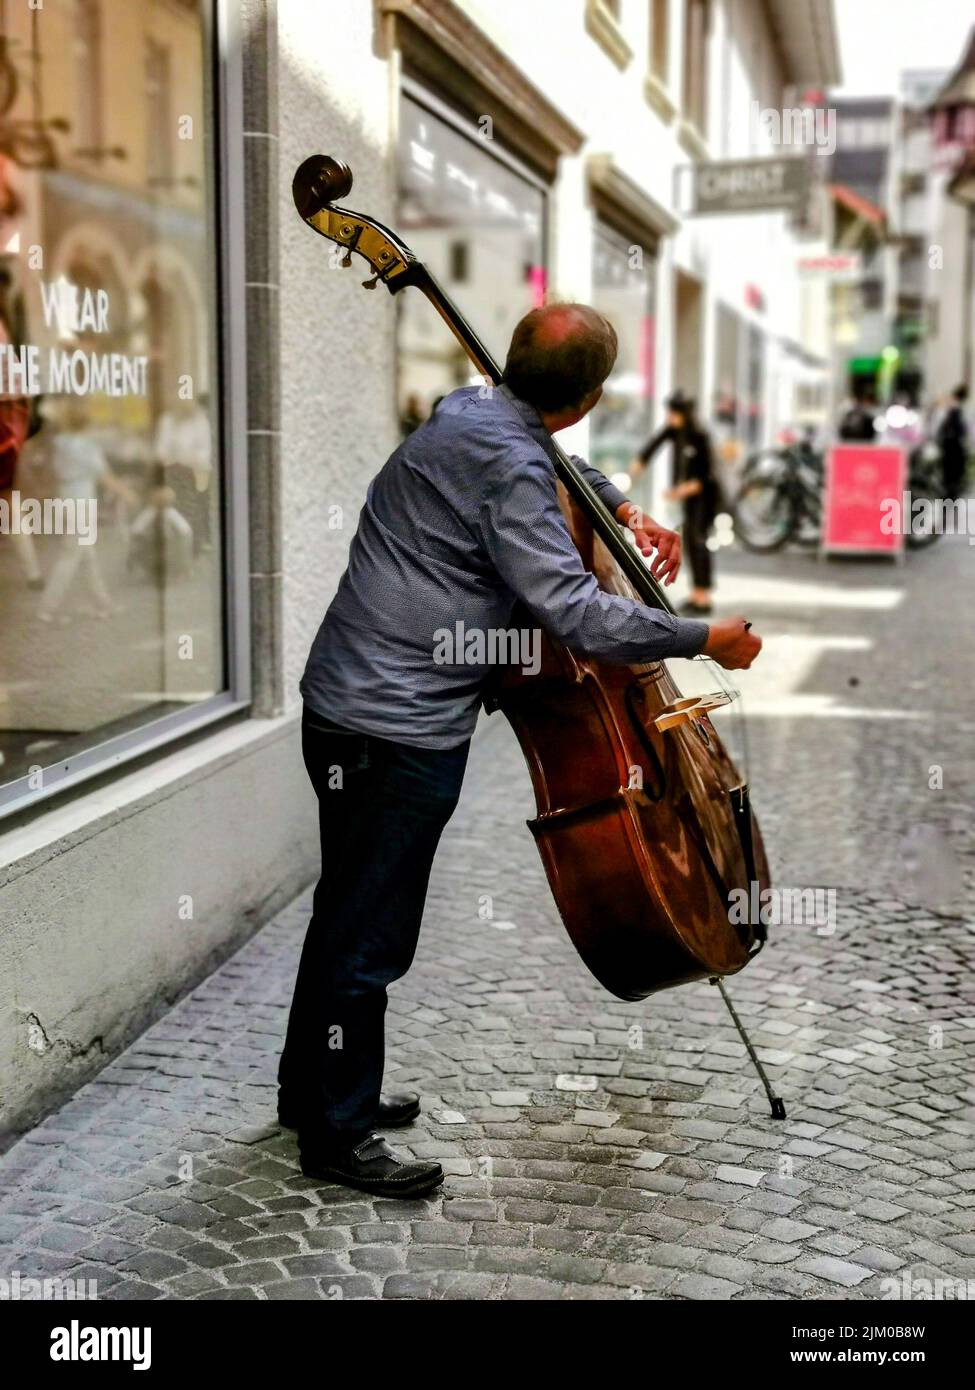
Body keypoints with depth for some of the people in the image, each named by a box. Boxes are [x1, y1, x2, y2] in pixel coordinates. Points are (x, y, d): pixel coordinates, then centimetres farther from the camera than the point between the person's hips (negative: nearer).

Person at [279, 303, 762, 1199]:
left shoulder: (471, 411, 10)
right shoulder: (508, 465, -21)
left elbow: (556, 460, 33)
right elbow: (576, 613, -25)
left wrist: (622, 509, 18)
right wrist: (705, 639, -14)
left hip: (351, 708, 11)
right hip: (399, 728, -11)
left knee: (351, 912, 22)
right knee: (370, 933, 1)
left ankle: (314, 1087, 38)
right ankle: (339, 1134, 15)